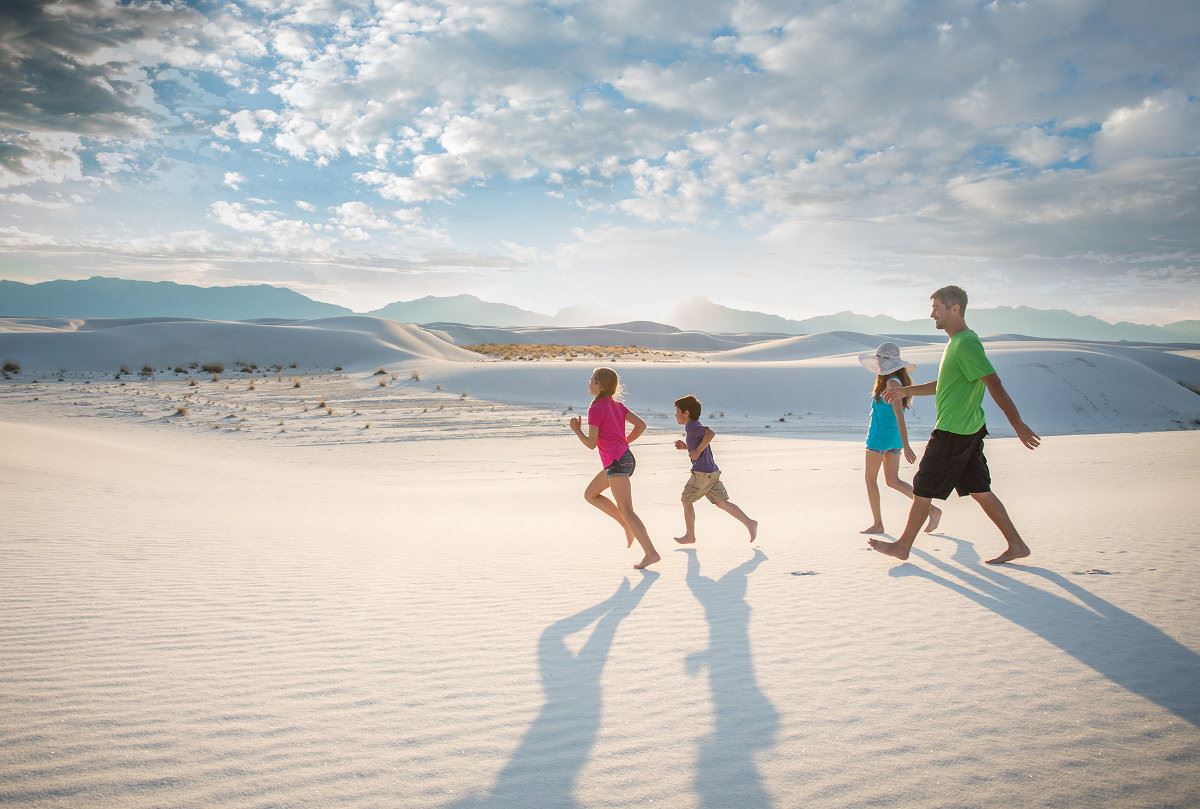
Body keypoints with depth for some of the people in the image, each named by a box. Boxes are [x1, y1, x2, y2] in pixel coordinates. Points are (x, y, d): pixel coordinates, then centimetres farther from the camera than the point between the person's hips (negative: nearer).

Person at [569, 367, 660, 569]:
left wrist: (576, 430, 6)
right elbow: (641, 425, 11)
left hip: (616, 463, -9)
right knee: (590, 494, 19)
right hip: (626, 458, 9)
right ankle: (628, 526, 14)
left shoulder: (596, 409, -9)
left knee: (626, 511, -8)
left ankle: (651, 553, -9)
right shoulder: (617, 405, 15)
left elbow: (591, 444, -10)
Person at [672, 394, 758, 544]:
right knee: (721, 503, 10)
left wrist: (698, 451, -23)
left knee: (686, 501, 7)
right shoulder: (696, 426, 18)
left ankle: (689, 536, 15)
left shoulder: (691, 426, -12)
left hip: (702, 473, -9)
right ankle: (749, 523, 3)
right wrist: (686, 446, 18)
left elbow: (710, 433, -29)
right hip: (713, 471, 9)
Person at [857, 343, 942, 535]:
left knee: (870, 479, 5)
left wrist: (906, 447, -29)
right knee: (893, 480, 11)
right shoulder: (899, 380, 7)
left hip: (880, 435, -9)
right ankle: (932, 509, 3)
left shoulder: (892, 383, -18)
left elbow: (899, 415, -24)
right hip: (895, 437, 9)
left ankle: (877, 524, 11)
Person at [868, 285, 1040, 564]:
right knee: (980, 491, 13)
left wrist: (1018, 424, -23)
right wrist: (905, 391, 25)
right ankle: (1016, 545, 17)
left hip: (952, 433, -10)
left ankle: (903, 545, 14)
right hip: (968, 430, 10)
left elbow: (994, 384, -21)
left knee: (923, 490, 2)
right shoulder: (957, 342, 15)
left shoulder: (966, 344, -17)